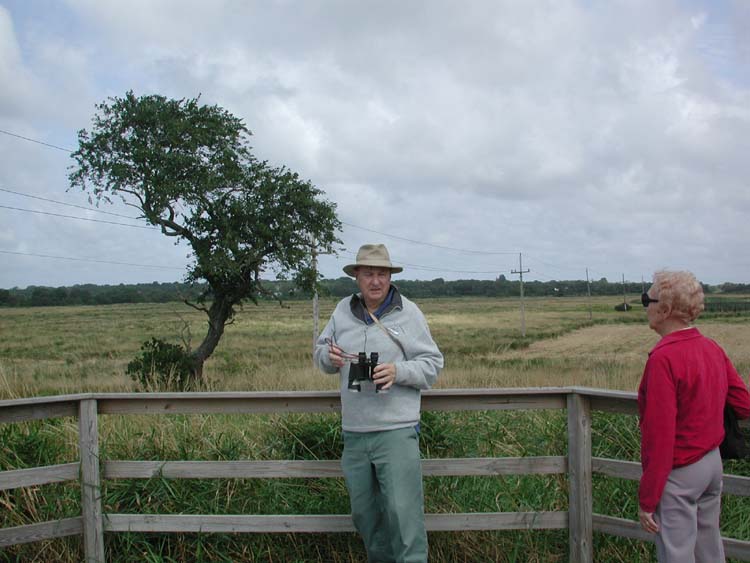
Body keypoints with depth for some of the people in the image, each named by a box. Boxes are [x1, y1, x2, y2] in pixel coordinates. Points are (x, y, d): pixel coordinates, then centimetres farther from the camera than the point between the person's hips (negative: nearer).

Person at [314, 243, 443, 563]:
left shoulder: (408, 313, -2)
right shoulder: (343, 311, 8)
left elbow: (432, 364, -1)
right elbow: (321, 352, 18)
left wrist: (398, 371, -19)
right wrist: (330, 357, -6)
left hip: (396, 431, -4)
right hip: (353, 432, 5)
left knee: (403, 512, -8)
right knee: (363, 513, 16)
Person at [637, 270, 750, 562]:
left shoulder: (663, 358, -23)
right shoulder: (713, 348, 1)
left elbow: (660, 436, -23)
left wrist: (646, 500, -17)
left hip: (679, 475, -8)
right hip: (714, 464, 8)